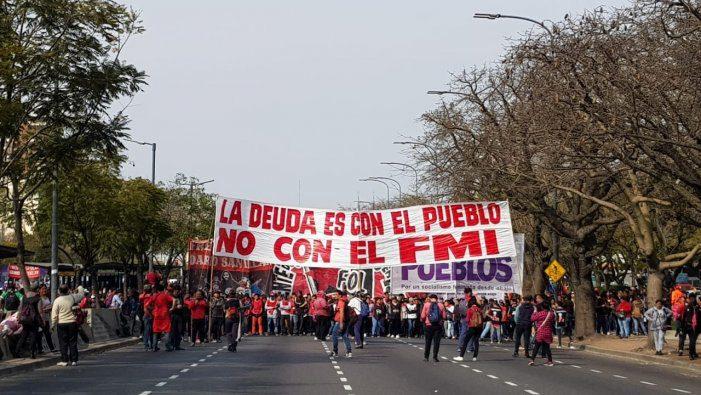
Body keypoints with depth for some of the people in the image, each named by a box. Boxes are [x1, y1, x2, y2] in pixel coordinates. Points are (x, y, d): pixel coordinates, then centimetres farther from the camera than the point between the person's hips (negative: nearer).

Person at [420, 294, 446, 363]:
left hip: (429, 325, 0)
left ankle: (426, 357, 14)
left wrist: (423, 321, 15)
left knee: (428, 341, 12)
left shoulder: (426, 305, -3)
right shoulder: (441, 305, -2)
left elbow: (423, 316, -4)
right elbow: (444, 316, -2)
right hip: (438, 325, 0)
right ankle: (435, 357, 2)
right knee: (436, 342, 5)